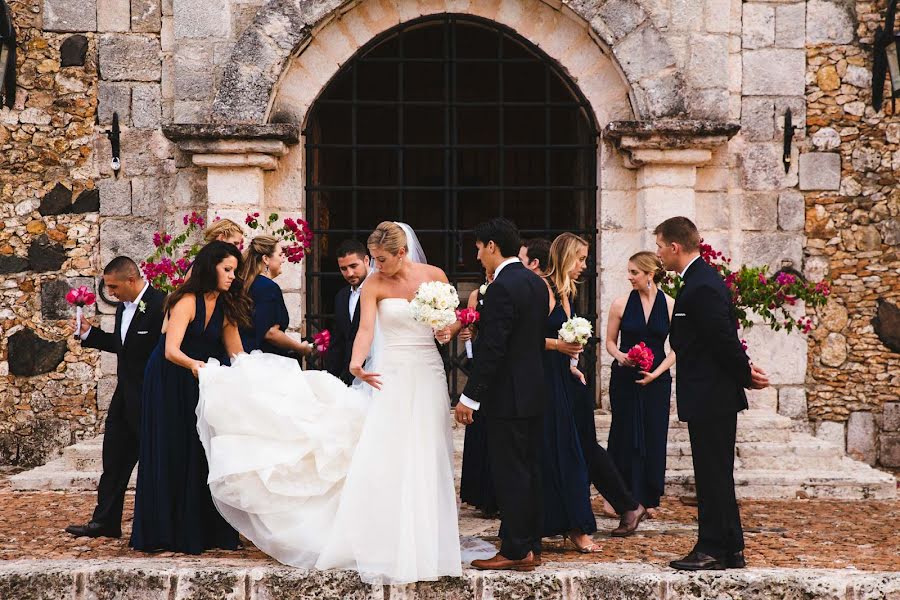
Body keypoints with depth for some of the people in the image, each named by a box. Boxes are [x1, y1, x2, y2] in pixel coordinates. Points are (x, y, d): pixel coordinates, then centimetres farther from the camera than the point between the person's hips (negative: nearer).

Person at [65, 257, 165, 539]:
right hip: (125, 396, 9)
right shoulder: (124, 306, 9)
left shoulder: (160, 305, -19)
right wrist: (89, 333, 10)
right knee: (114, 460, 11)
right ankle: (105, 521, 18)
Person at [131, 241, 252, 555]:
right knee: (171, 455, -3)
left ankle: (206, 531, 9)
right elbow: (171, 350, -30)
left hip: (196, 386, 7)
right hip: (168, 384, -6)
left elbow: (237, 355, 3)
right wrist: (193, 364, -49)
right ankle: (164, 532, 5)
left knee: (203, 454, 4)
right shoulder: (187, 302, -19)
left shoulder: (224, 307, 2)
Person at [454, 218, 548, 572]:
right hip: (534, 390, 9)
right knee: (530, 471, 13)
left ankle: (515, 552, 0)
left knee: (510, 474, -4)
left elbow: (492, 350, -21)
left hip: (507, 395, -9)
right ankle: (532, 546, 19)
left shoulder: (502, 288, -17)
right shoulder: (537, 283, 11)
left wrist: (469, 398, -16)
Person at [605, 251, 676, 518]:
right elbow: (610, 341, 6)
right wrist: (620, 355, -15)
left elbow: (676, 348, 1)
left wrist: (656, 372, -10)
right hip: (624, 379, 0)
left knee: (654, 436, 3)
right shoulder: (621, 304, -1)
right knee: (625, 435, 0)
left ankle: (648, 499, 13)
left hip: (657, 379, 0)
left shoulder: (670, 306, -2)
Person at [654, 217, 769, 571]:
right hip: (714, 397, 11)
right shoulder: (703, 279, 14)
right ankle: (731, 550, 21)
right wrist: (745, 371, 6)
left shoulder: (701, 287, -19)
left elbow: (724, 338, -20)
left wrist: (745, 374, -7)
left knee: (713, 475, -3)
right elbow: (726, 336, 16)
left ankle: (713, 550, 4)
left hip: (710, 398, -11)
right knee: (717, 476, 15)